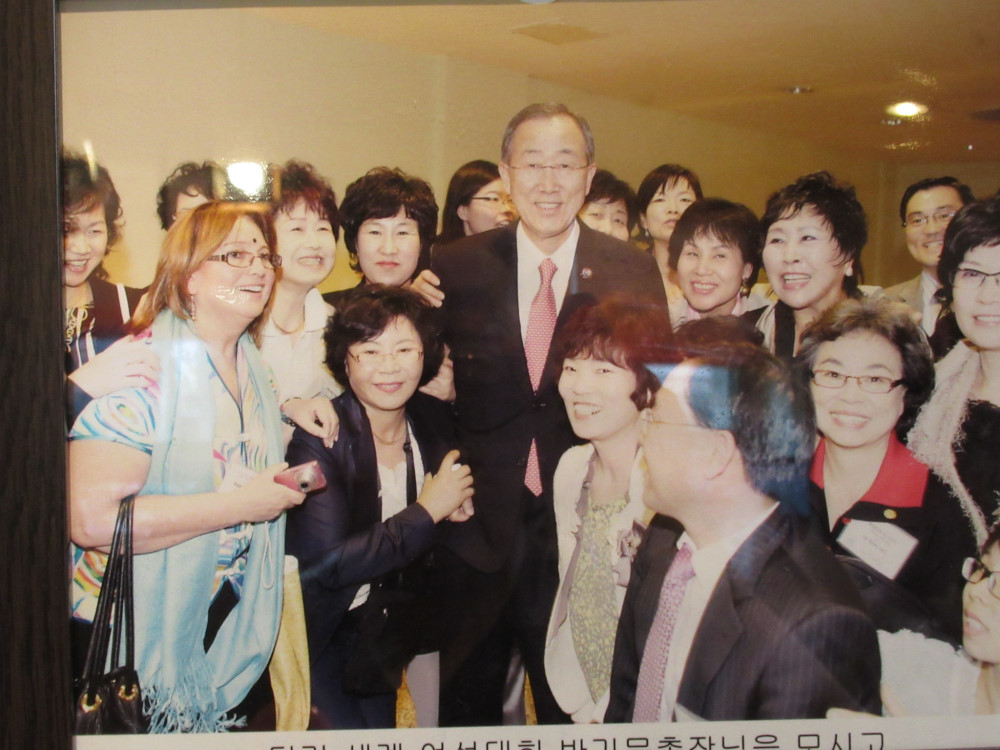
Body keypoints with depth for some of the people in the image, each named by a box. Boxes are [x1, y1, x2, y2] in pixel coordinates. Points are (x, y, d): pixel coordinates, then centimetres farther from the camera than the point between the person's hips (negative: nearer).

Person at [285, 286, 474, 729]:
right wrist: (427, 511, -24)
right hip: (328, 638, -5)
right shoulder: (316, 438, -22)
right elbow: (327, 563, -30)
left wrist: (458, 507, -13)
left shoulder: (434, 418, -5)